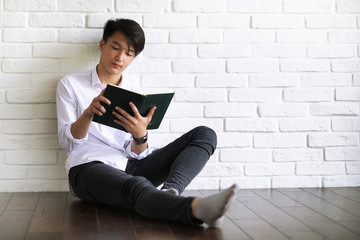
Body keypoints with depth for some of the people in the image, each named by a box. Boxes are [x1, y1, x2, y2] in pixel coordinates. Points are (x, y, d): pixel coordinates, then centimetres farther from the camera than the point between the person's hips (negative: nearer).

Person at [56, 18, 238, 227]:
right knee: (136, 186, -40)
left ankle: (169, 192, -40)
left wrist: (140, 135, -17)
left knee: (205, 135, -11)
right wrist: (88, 114, -18)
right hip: (89, 168, -4)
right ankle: (197, 209, -69)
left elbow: (137, 154, 7)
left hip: (130, 166, 5)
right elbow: (67, 142, 2)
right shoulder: (71, 84, 11)